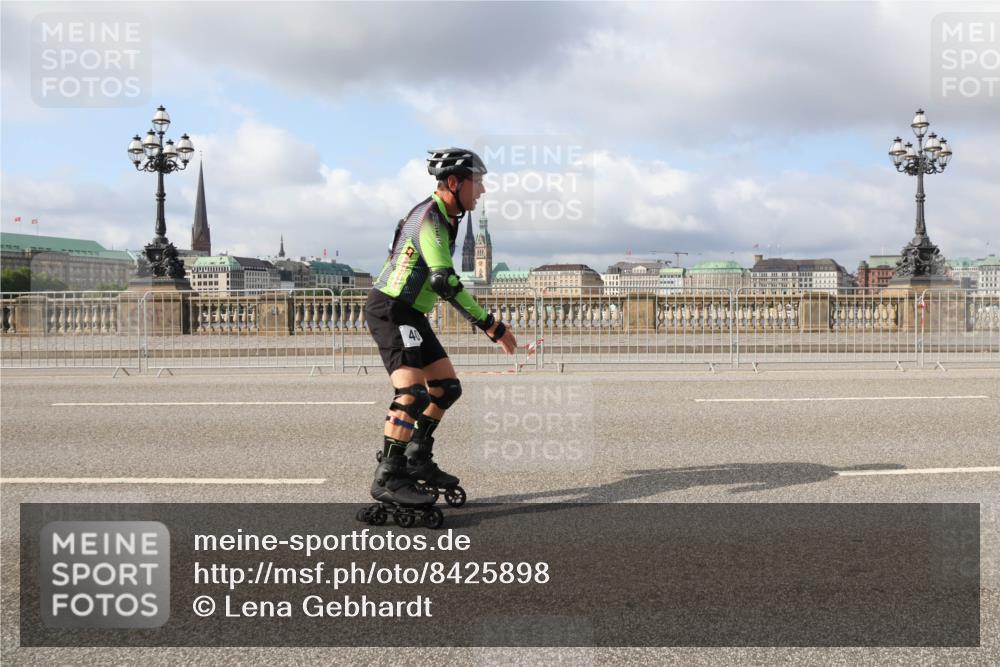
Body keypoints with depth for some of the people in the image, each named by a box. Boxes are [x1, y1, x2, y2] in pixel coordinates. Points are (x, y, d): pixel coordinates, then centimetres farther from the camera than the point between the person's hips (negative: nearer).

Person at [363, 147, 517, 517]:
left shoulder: (445, 217, 12)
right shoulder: (429, 219, -20)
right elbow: (445, 282, -30)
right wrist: (491, 325, -29)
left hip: (410, 314, 10)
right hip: (389, 311, -10)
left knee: (447, 386, 10)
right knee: (412, 392, -20)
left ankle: (417, 459, 20)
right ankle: (387, 478, -13)